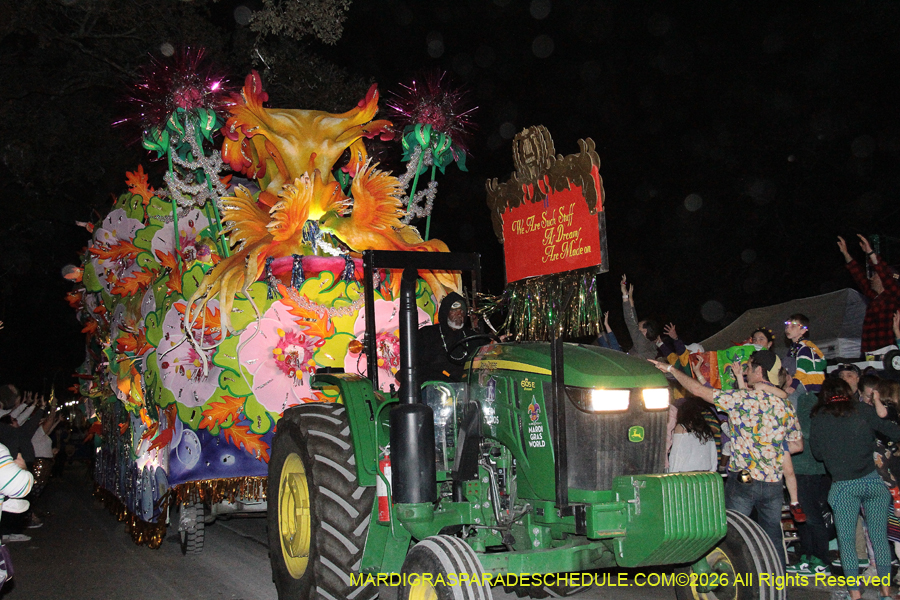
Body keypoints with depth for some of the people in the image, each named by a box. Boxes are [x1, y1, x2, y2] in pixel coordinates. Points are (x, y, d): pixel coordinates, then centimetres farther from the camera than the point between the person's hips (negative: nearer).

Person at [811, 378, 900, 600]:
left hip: (843, 485, -1)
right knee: (879, 537, 10)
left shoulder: (819, 418, 4)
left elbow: (817, 453, 10)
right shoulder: (862, 410, 3)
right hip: (873, 480, 1)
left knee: (846, 541, 4)